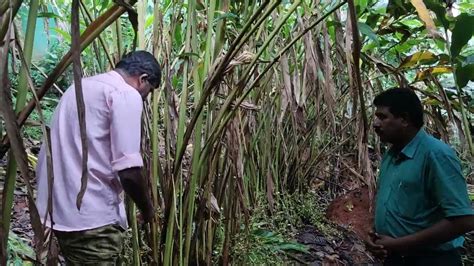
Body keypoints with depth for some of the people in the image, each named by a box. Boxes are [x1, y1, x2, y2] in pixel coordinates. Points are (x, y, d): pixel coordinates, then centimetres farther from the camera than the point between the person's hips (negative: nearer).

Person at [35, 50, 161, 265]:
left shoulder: (81, 86, 17)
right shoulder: (127, 94, -11)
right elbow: (128, 170, -19)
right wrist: (147, 209, -2)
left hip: (57, 208, 9)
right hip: (90, 215, -9)